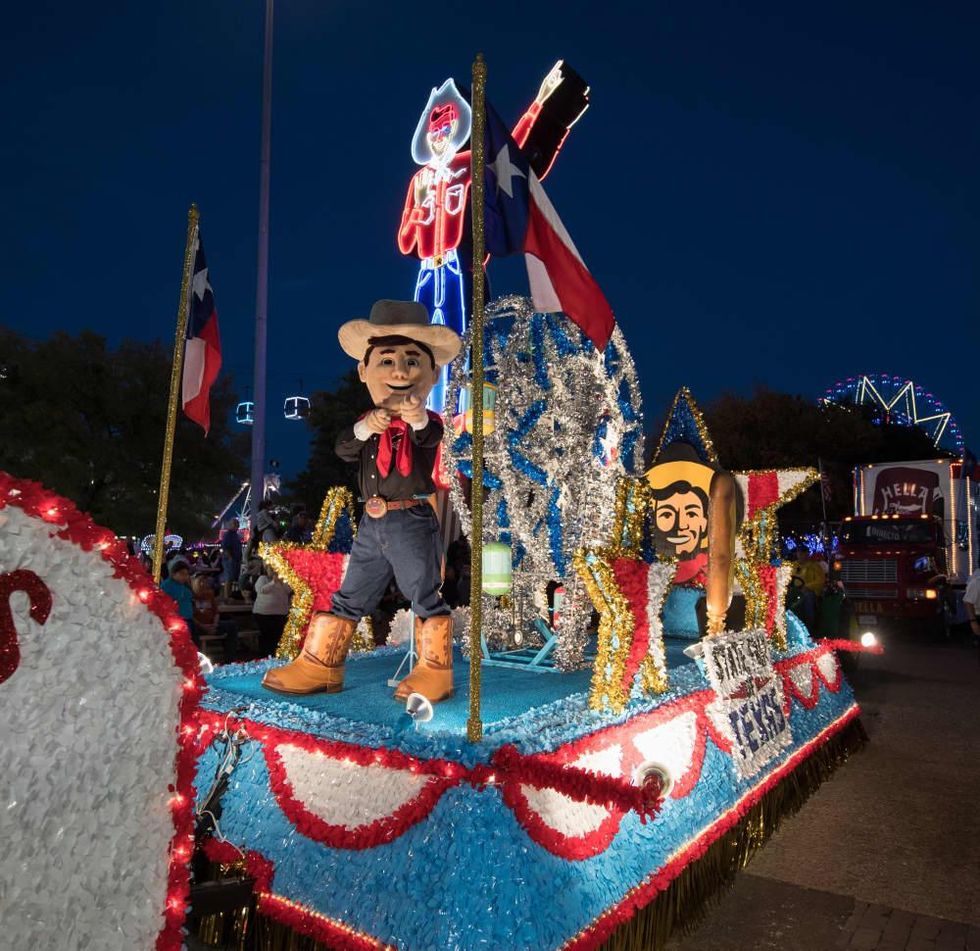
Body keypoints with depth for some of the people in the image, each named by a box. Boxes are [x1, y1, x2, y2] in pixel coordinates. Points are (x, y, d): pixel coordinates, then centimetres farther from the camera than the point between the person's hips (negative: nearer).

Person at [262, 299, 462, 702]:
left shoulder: (426, 424, -5)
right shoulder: (368, 425, 9)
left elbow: (430, 438, -28)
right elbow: (342, 448, -4)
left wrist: (418, 420, -51)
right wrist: (365, 428, -24)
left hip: (411, 521, -5)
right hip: (372, 523, 6)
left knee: (425, 595, 0)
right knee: (348, 598, 13)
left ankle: (435, 672, 12)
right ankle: (318, 666, 23)